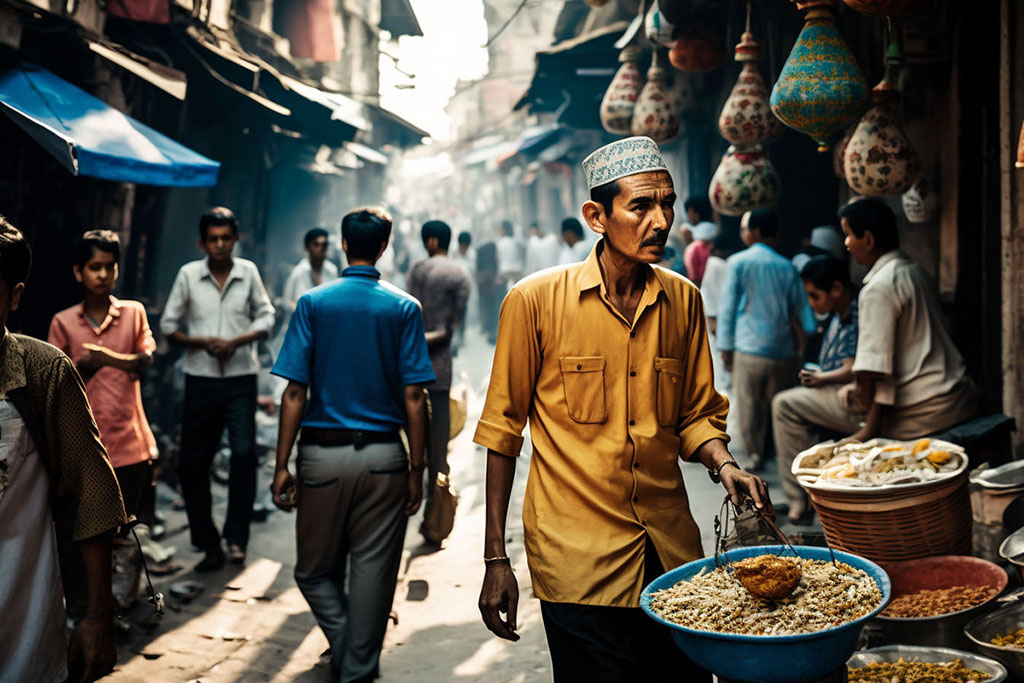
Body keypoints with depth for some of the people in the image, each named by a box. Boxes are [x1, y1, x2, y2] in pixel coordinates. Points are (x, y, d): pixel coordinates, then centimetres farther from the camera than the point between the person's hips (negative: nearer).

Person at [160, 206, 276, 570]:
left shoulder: (248, 272, 2)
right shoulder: (188, 274, 1)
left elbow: (265, 317, 7)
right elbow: (168, 325, 5)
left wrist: (236, 341, -10)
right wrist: (201, 342, -11)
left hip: (240, 378, -1)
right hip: (201, 379, 1)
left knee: (244, 452, -15)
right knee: (193, 462, 4)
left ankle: (236, 537, -4)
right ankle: (208, 545, 16)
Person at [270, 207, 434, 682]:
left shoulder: (313, 303, 0)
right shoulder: (404, 308, 0)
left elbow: (295, 392, -5)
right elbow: (413, 398, -4)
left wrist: (281, 465, -1)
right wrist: (417, 469, 2)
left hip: (323, 452, 0)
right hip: (383, 455, 0)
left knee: (314, 570, 16)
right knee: (373, 571, 8)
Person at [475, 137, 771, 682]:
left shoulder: (683, 300, 5)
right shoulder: (535, 301, -7)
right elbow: (503, 430, -2)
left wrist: (723, 465, -8)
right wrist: (496, 559, -3)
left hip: (671, 549, 4)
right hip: (577, 556, -4)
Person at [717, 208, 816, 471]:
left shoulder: (737, 262, 0)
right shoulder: (787, 267, 5)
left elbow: (728, 306, -1)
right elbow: (802, 310, 7)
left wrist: (725, 347, 3)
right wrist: (807, 344, 16)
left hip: (748, 349, -2)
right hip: (783, 350, 2)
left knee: (749, 407, 6)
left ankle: (754, 456, 9)